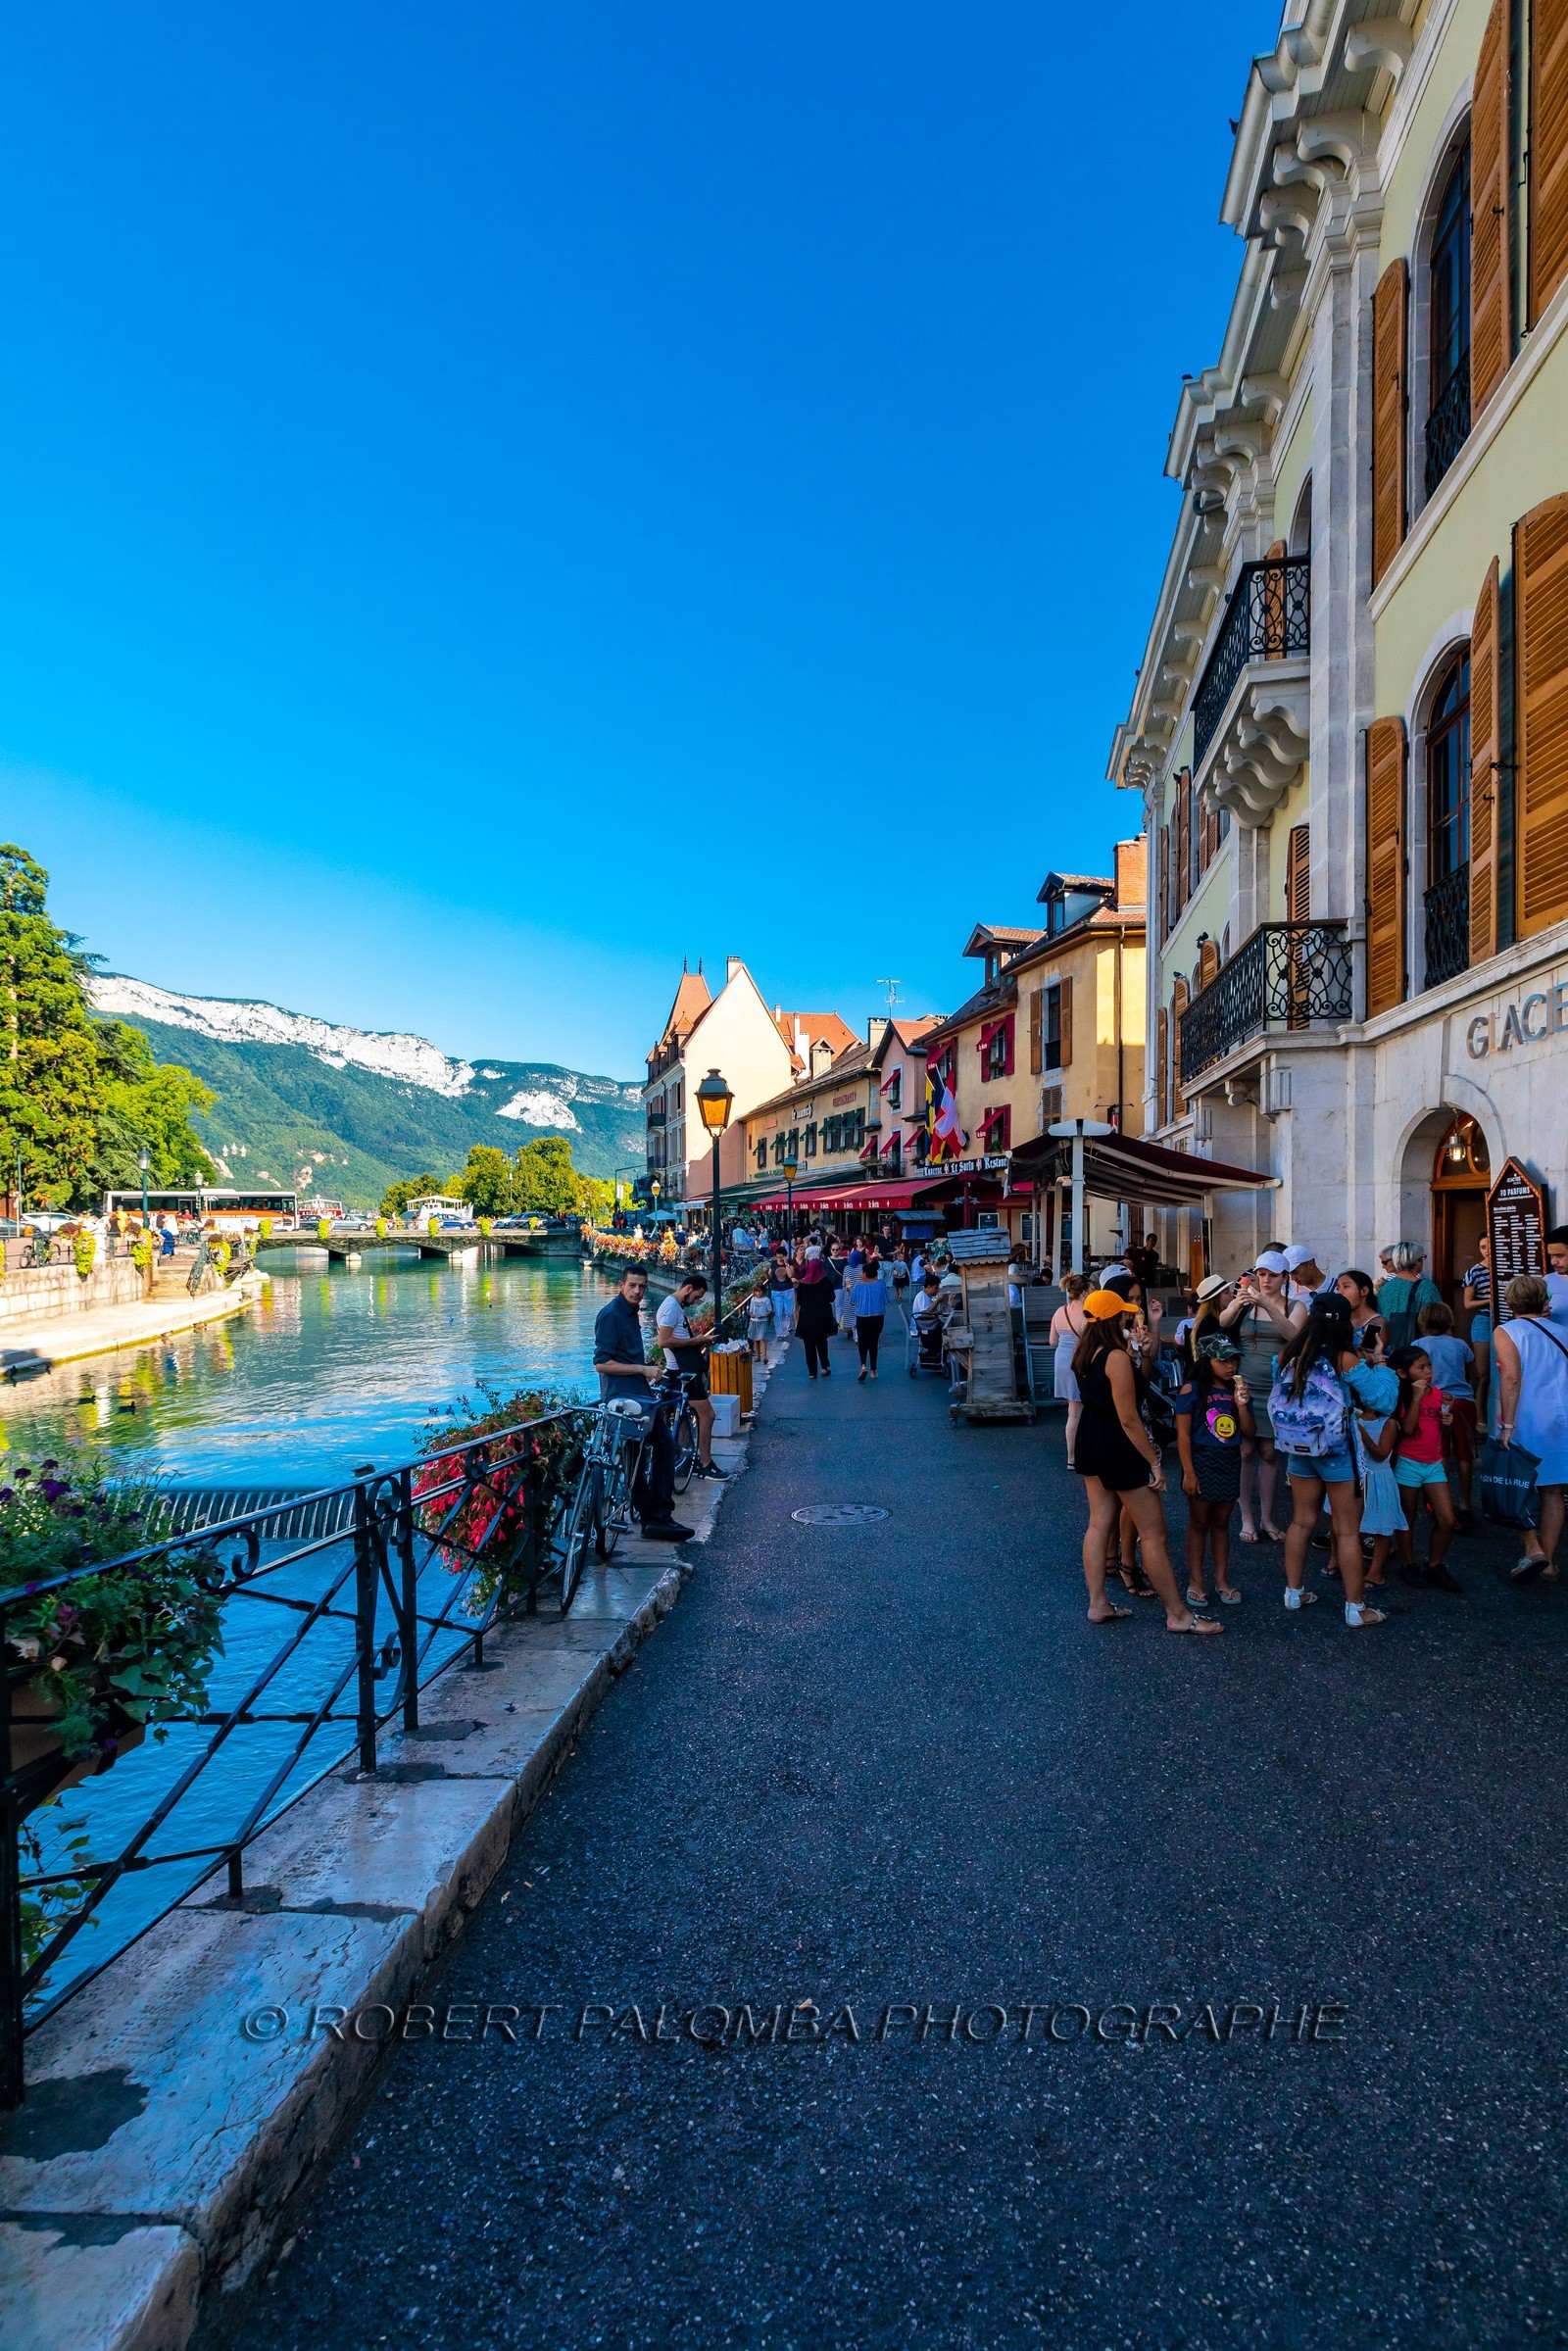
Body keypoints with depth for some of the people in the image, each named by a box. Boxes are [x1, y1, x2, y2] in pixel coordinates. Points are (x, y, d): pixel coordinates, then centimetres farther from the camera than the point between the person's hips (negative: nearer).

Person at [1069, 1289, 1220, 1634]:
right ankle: (1178, 1615, 12)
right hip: (1118, 1448, -9)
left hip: (1089, 1443, 9)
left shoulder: (1082, 1352, 3)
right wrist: (1155, 1462, -15)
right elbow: (1129, 1419, -22)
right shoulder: (1117, 1357, -23)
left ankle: (1098, 1605, 23)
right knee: (1154, 1532, 2)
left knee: (1099, 1524, 15)